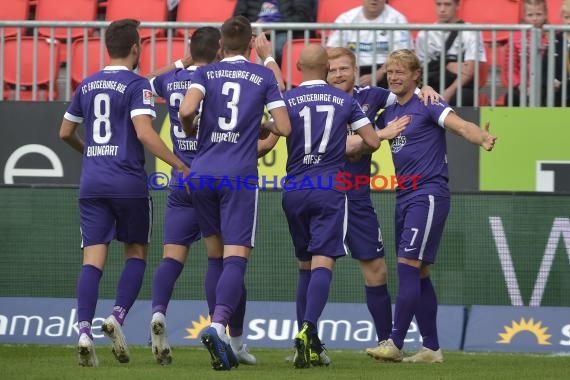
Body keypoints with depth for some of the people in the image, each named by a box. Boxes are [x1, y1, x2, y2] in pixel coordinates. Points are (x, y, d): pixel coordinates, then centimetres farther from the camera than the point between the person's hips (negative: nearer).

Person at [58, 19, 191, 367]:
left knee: (93, 258, -1)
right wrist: (181, 166, -17)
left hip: (92, 182, 4)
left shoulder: (87, 86, 12)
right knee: (137, 253, 13)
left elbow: (66, 132, 21)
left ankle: (85, 330, -17)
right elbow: (144, 132, -18)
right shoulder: (136, 85, -6)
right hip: (128, 181, -4)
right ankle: (117, 316, -6)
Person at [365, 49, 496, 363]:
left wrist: (483, 138, -41)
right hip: (404, 197, 8)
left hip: (429, 194, -8)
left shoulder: (427, 106, -7)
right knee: (418, 275, 8)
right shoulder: (388, 113, 15)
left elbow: (461, 126, -20)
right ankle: (431, 348, 12)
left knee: (408, 266, -14)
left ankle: (395, 344, -17)